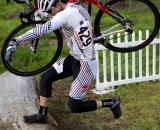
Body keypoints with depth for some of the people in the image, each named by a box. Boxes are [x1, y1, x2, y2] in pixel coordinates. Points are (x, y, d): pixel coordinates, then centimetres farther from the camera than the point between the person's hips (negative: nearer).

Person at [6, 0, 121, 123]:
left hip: (85, 65, -10)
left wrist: (15, 42, -28)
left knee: (74, 106, -2)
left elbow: (41, 30, -31)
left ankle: (112, 102, 13)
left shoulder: (67, 14, -25)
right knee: (46, 78, 10)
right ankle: (42, 115, 25)